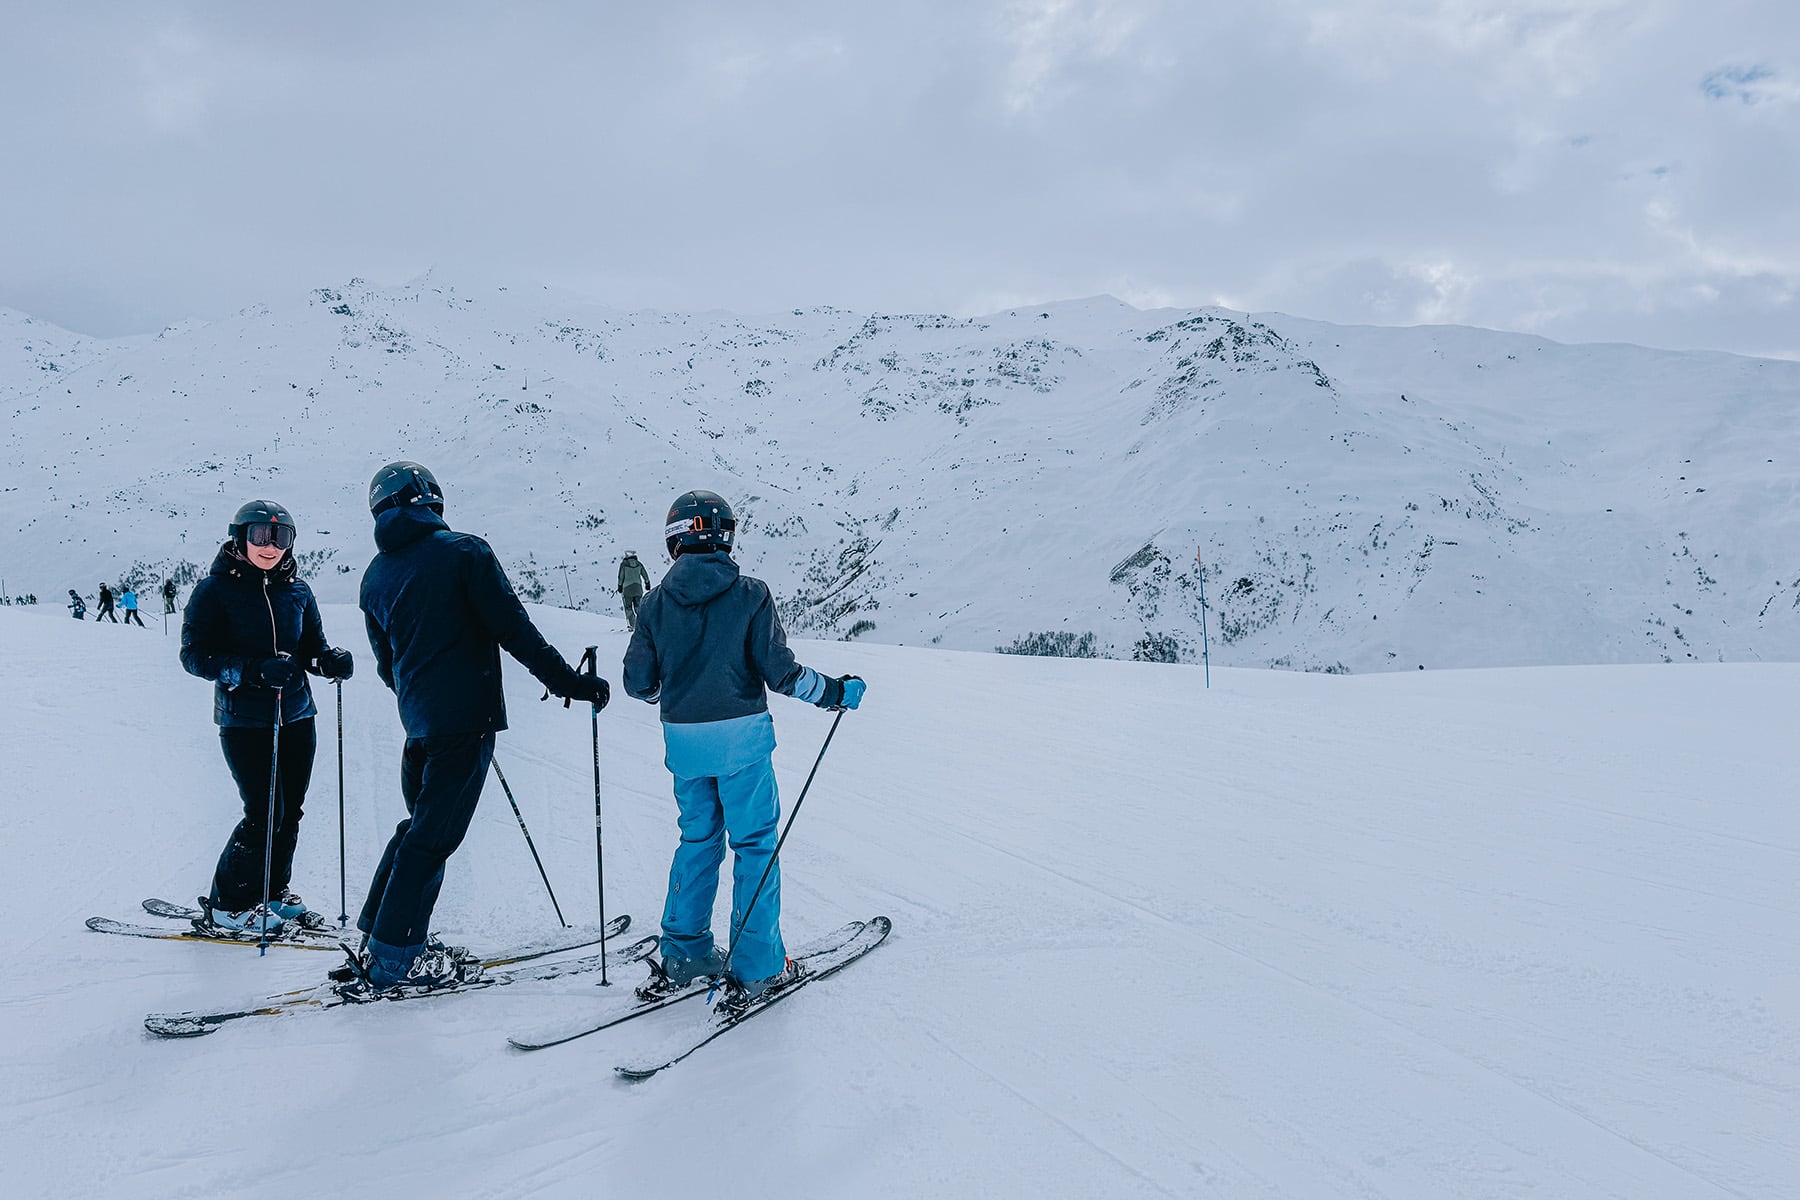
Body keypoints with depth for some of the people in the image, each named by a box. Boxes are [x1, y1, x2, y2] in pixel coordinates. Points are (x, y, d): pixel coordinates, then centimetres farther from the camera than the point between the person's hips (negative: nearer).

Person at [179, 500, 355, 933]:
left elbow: (312, 646, 14)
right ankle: (227, 904, 11)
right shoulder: (215, 589, -7)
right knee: (264, 813, -8)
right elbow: (195, 655, -11)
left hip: (296, 715, 5)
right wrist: (254, 671, -25)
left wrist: (331, 660, -10)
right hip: (242, 719, -5)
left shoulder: (297, 590, 7)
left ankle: (274, 890, 31)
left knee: (291, 811, 10)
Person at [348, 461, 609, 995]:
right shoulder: (463, 551, -8)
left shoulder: (376, 577, 11)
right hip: (467, 715, -7)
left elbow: (386, 661, 19)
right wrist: (570, 682, -9)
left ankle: (382, 930, 26)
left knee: (422, 823, 21)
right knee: (433, 835, -1)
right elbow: (513, 629, -13)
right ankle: (390, 959, 4)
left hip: (418, 720, 7)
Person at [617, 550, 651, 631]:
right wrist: (647, 584, 20)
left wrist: (620, 586, 4)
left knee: (628, 608, 5)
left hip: (627, 589, -3)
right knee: (638, 607, 10)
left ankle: (631, 626, -3)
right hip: (638, 588, 3)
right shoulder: (639, 564, 5)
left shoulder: (623, 564, -5)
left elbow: (621, 577, -5)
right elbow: (645, 575, 9)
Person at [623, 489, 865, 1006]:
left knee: (697, 839, 19)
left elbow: (639, 683, 3)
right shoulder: (749, 594, -9)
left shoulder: (656, 603, 1)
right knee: (755, 844, 6)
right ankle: (756, 967, 8)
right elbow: (780, 671, -12)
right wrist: (836, 692, 1)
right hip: (741, 737, -4)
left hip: (683, 740, 4)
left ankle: (683, 954, 24)